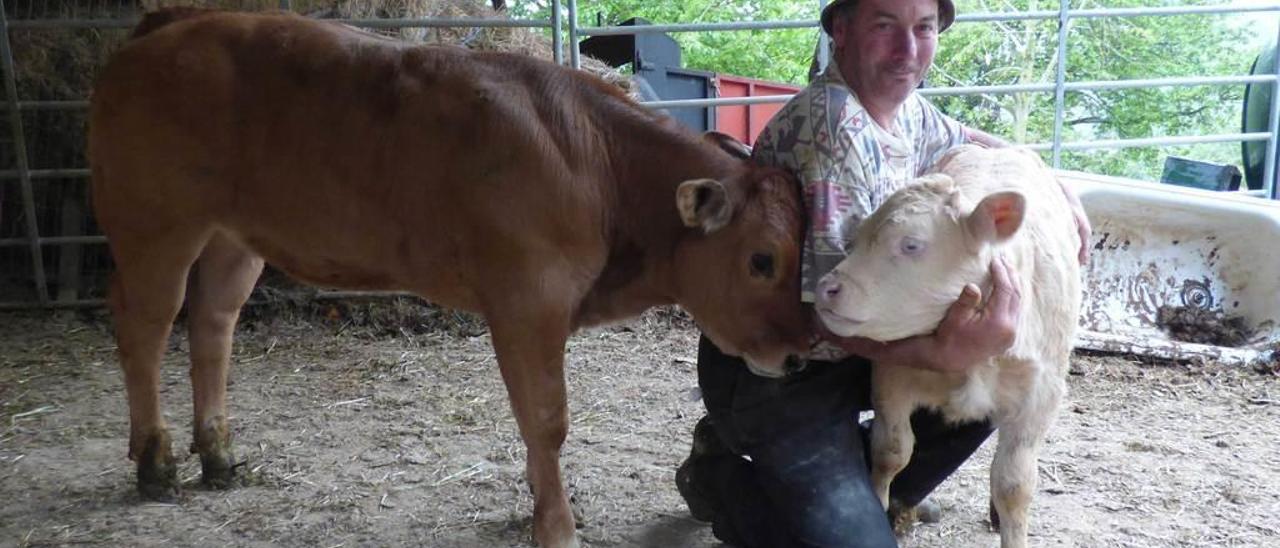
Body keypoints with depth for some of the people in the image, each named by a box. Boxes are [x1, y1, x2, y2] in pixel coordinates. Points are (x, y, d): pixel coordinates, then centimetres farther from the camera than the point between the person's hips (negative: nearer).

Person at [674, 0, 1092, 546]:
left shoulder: (905, 107, 1)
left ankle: (870, 491, 22)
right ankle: (722, 476, 10)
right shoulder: (832, 126, -27)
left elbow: (968, 141, 26)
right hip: (776, 373, -9)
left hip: (854, 348, 9)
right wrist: (944, 352, -42)